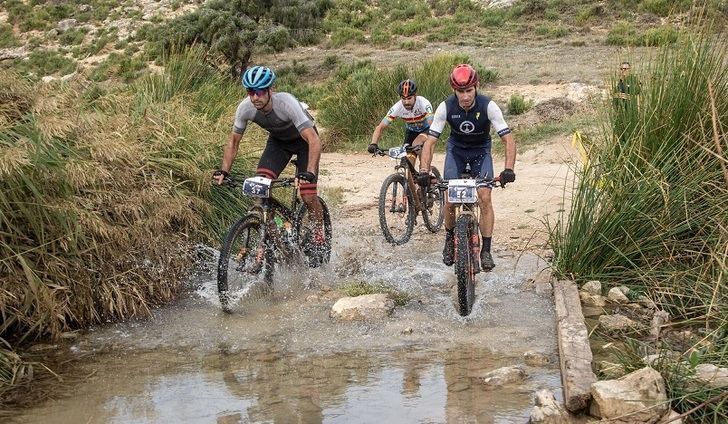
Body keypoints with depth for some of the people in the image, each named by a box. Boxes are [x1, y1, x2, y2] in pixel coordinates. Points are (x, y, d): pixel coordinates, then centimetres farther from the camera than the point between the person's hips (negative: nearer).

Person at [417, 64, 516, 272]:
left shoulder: (488, 106, -28)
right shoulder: (446, 107, -24)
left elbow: (508, 139, -28)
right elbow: (430, 142, -23)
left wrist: (509, 169, -42)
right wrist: (424, 171, -38)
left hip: (481, 150, -1)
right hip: (456, 149, 1)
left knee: (484, 197, -18)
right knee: (450, 200, -13)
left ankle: (486, 250, -8)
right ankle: (449, 238, 15)